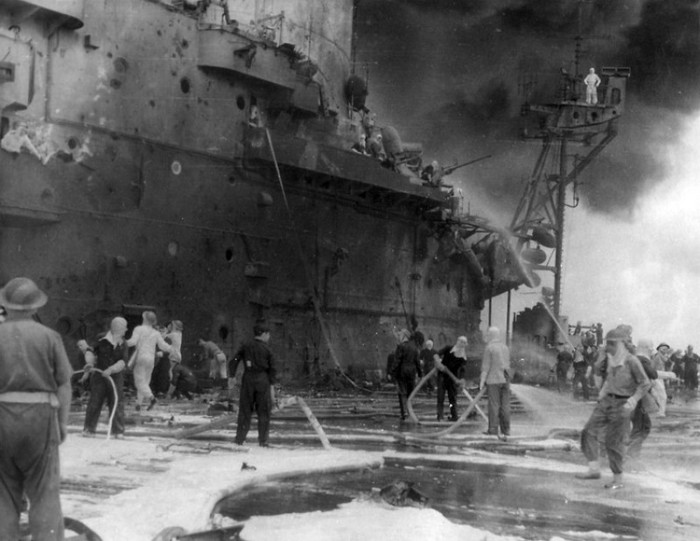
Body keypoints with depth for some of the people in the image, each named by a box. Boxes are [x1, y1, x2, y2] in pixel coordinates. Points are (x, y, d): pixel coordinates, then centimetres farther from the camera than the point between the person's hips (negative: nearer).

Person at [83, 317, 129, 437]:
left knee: (117, 404, -1)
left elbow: (123, 362, -8)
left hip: (115, 378, 2)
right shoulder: (102, 342, -3)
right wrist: (90, 363, -19)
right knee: (94, 402, 1)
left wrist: (111, 369, -22)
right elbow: (90, 352, 0)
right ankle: (88, 428, 11)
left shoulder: (123, 345, 3)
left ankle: (118, 431, 6)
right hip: (99, 377, -2)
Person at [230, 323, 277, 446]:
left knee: (245, 410, 9)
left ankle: (240, 438, 7)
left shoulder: (245, 347, 5)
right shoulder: (266, 349, -1)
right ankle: (263, 440, 4)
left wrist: (232, 376, 5)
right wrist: (272, 386, -1)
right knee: (263, 412, 5)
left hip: (248, 378, 2)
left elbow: (234, 361, 1)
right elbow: (272, 369, -3)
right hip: (263, 380, -2)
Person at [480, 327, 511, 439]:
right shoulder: (505, 348, 13)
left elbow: (486, 366, -9)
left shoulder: (489, 348, -6)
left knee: (494, 405, -5)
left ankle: (493, 430, -6)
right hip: (505, 380, 6)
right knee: (505, 406, 4)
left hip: (493, 380, -6)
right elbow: (507, 364, 13)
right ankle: (506, 431, 4)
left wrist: (482, 381, -7)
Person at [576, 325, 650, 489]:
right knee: (589, 431, -4)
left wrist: (634, 400, -22)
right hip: (606, 400, 7)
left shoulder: (631, 361, -15)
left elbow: (645, 384, -14)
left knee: (613, 442, -2)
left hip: (621, 404, -7)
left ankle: (618, 480, 11)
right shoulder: (610, 359, 4)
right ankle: (594, 469, -2)